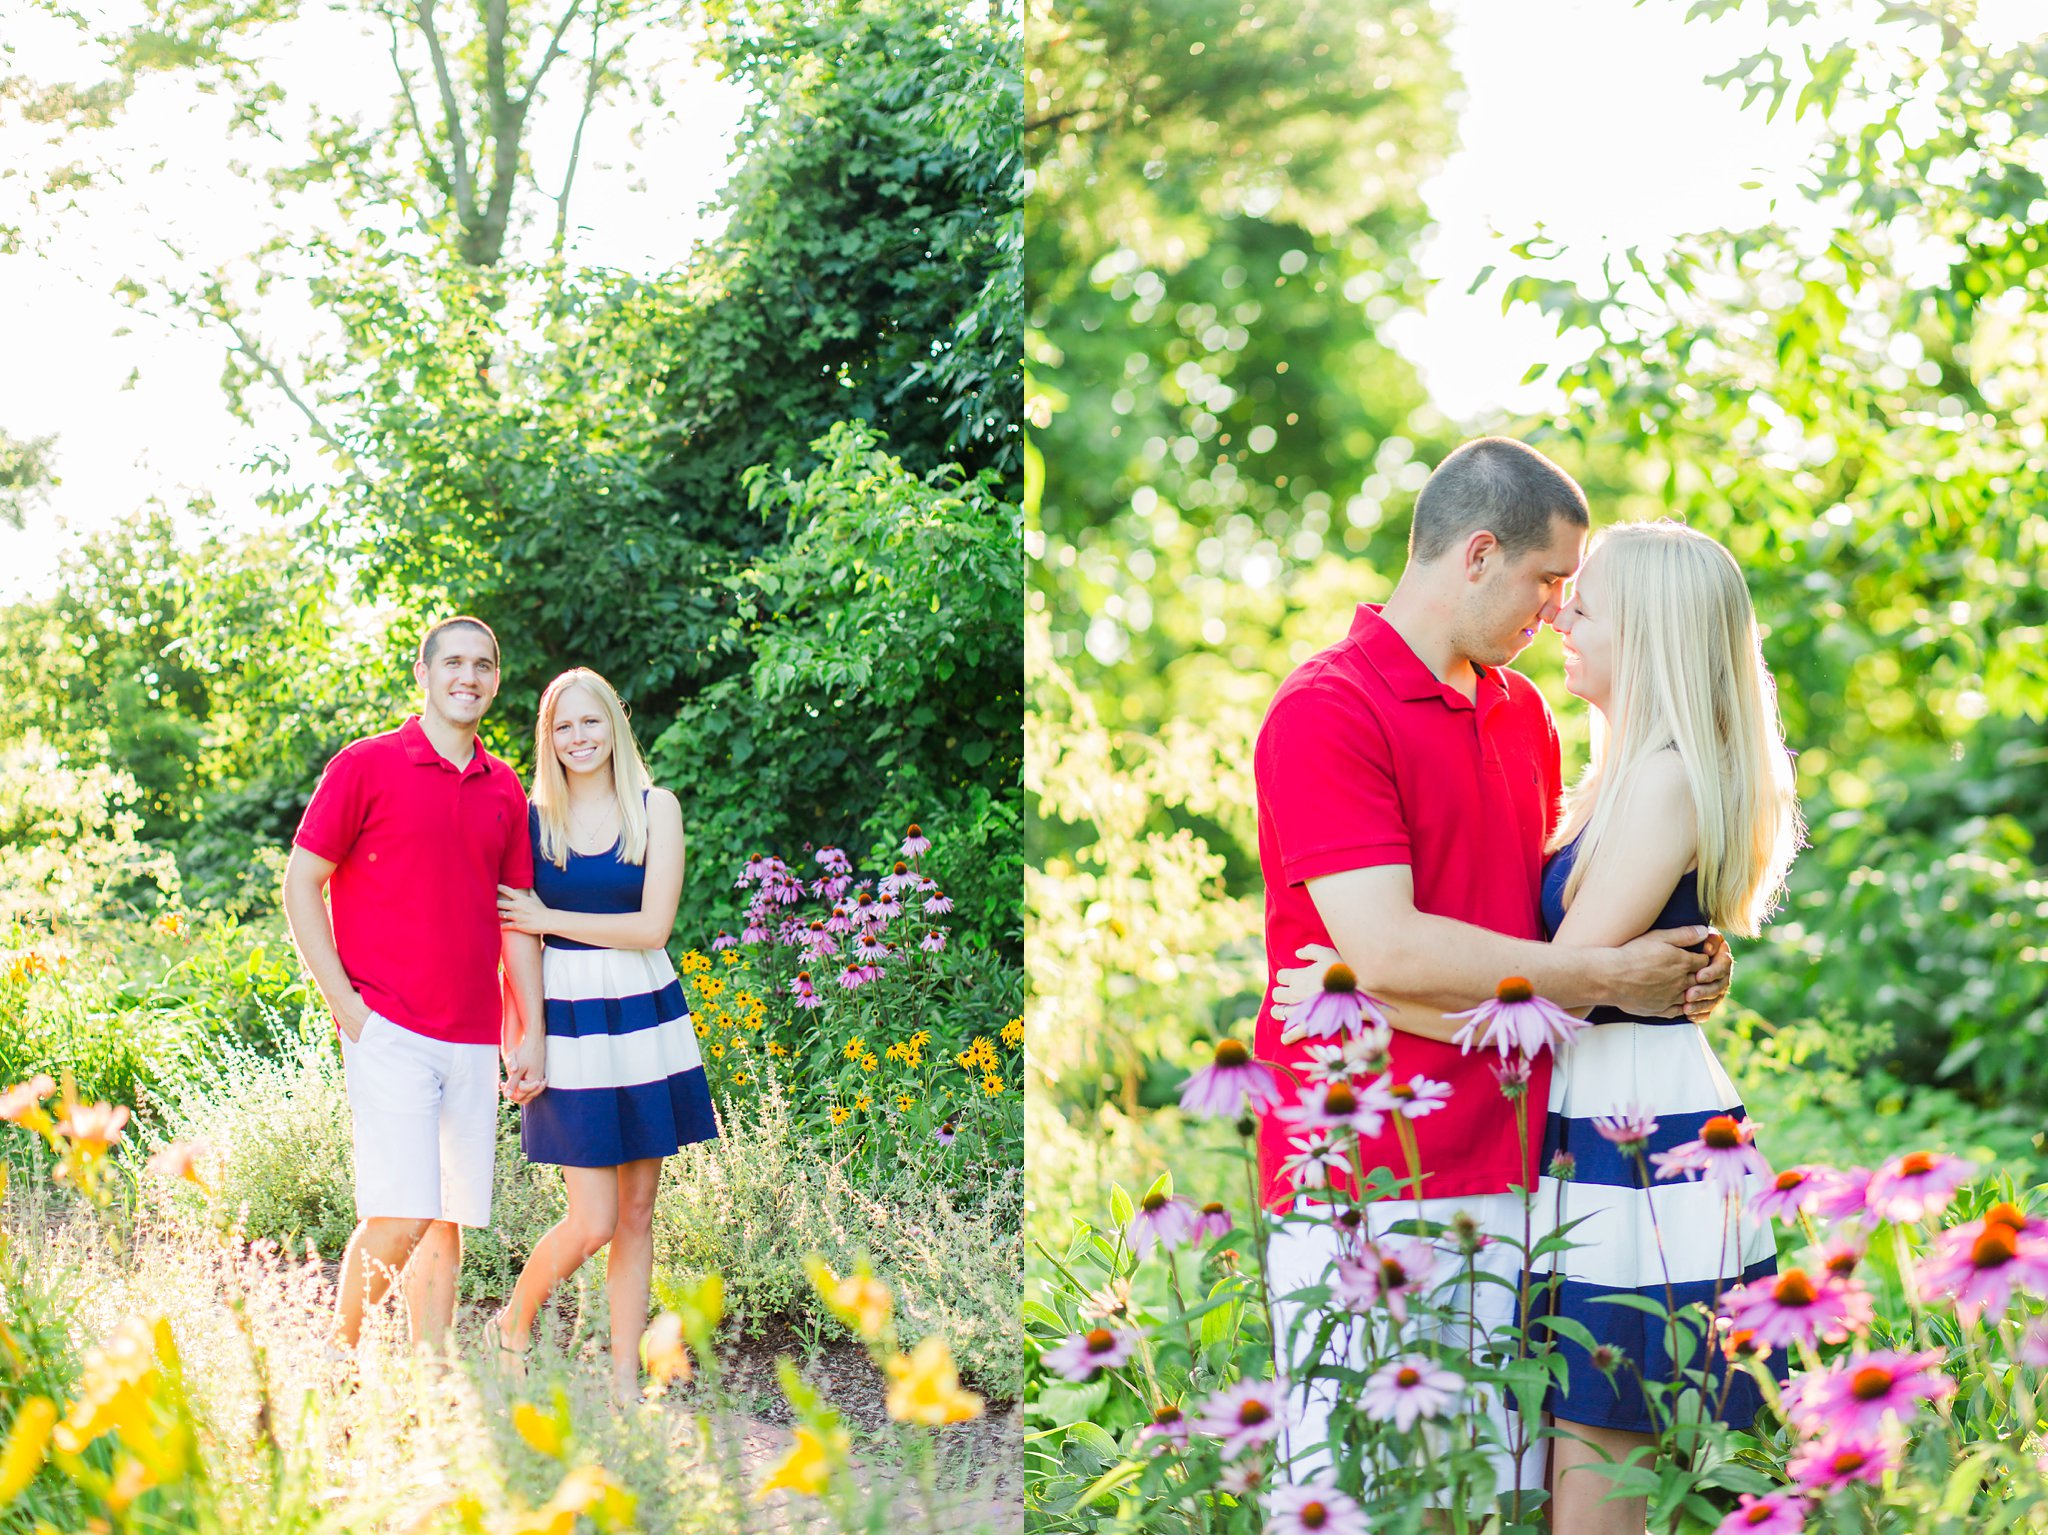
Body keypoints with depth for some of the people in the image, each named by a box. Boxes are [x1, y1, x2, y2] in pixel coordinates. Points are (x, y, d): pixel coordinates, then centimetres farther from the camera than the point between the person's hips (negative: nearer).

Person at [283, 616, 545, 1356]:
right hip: (388, 1031, -5)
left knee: (450, 1221, 5)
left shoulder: (505, 790, 13)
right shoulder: (366, 766, 0)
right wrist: (344, 1001, -7)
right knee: (400, 1213, -12)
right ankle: (339, 1351, 9)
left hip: (474, 1039, 5)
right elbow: (300, 883, 0)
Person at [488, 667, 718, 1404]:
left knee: (637, 1213, 7)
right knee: (593, 1222, -6)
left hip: (646, 1019, 2)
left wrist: (548, 918, -8)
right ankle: (514, 1321, 22)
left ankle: (626, 1380, 17)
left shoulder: (655, 809, 1)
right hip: (569, 1024, -2)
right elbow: (512, 934, 0)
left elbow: (652, 927, -8)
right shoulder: (531, 818, 0)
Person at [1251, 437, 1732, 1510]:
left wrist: (1672, 974, 0)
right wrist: (1604, 979, -12)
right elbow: (1388, 953, -20)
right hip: (1367, 1184, -8)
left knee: (1509, 1482, 11)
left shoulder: (1526, 714, 15)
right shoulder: (1325, 714, -12)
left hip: (1511, 1169, 8)